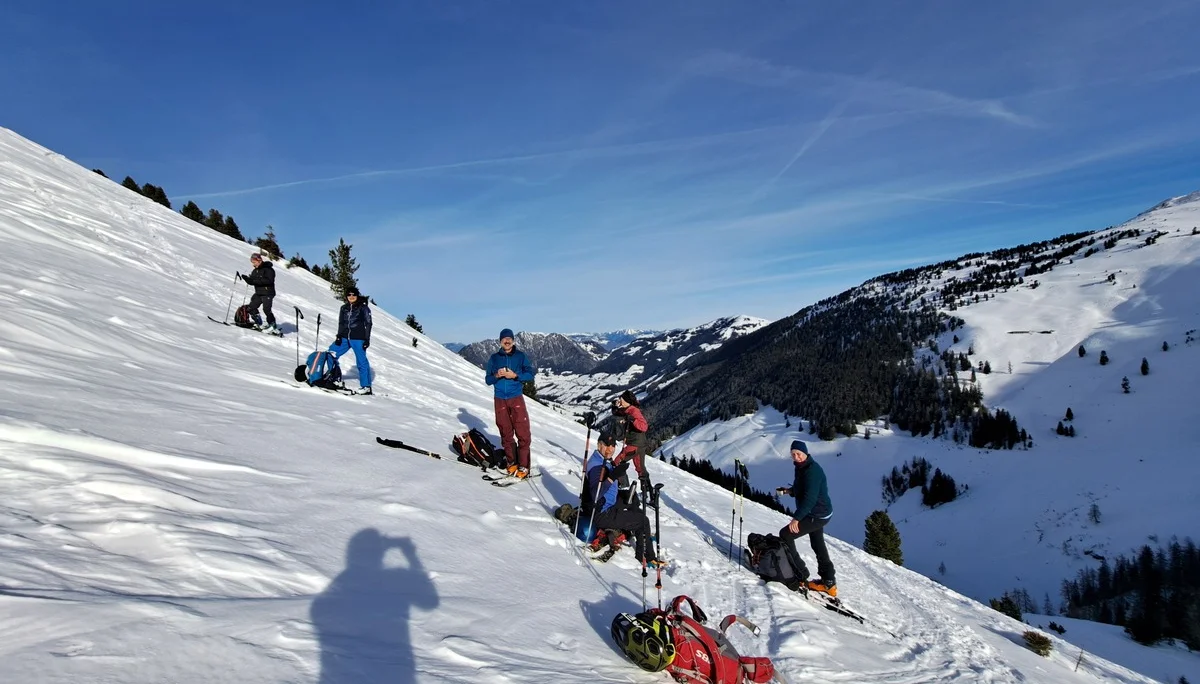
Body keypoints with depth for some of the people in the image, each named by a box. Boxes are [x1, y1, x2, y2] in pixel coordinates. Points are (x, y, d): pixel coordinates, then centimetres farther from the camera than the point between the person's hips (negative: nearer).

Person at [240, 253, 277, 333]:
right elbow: (252, 281, 15)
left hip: (268, 293, -9)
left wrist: (256, 280, -26)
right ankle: (259, 324, 12)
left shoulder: (268, 269, -10)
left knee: (266, 309, -15)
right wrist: (246, 278, -6)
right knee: (252, 307, 4)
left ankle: (273, 326, -5)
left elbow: (269, 280, -23)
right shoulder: (255, 271, 15)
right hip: (258, 293, 9)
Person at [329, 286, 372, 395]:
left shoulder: (363, 308, 0)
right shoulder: (344, 308, 13)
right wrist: (339, 336, 4)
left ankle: (366, 386, 0)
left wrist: (367, 339, -7)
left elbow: (368, 324, -1)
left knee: (361, 362, -5)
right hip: (345, 337, 5)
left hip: (358, 339, -5)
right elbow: (341, 323, 17)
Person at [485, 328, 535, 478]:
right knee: (506, 433, 6)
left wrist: (515, 375, -15)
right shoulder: (494, 358, 9)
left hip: (516, 398, -2)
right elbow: (488, 380, 11)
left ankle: (523, 466, -2)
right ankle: (512, 462, 16)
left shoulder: (520, 356, 3)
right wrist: (496, 376, -10)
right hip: (500, 400, 2)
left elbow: (530, 374, 0)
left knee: (522, 433, -7)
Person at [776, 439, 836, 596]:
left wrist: (796, 518, -29)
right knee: (818, 545, 19)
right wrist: (790, 490, 0)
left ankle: (800, 576, -1)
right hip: (817, 513, 11)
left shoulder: (812, 470, -25)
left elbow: (810, 498, -30)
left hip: (817, 515, -11)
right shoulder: (801, 467, 6)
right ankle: (829, 582, 30)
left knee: (785, 535, -8)